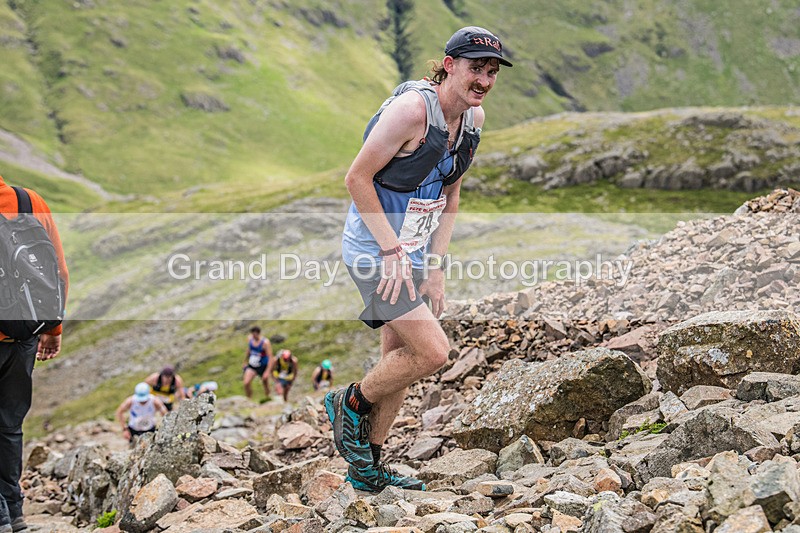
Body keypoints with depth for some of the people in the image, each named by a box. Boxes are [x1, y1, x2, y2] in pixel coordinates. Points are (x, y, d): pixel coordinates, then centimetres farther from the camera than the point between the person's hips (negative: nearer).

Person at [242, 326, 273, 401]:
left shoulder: (265, 342, -22)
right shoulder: (249, 339, -5)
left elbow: (270, 357, -21)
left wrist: (267, 371, -26)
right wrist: (245, 362, 23)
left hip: (263, 367, -4)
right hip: (252, 366, 4)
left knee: (265, 384, 11)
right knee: (246, 383, -14)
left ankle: (267, 399, 35)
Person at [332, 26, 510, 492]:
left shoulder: (474, 118, 3)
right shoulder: (412, 108, -22)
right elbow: (357, 178, -19)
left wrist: (435, 266, 5)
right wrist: (391, 251, -20)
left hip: (414, 254, 8)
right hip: (374, 248, -8)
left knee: (402, 360, 12)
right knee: (432, 352, -16)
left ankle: (368, 467, 25)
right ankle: (352, 403, 9)